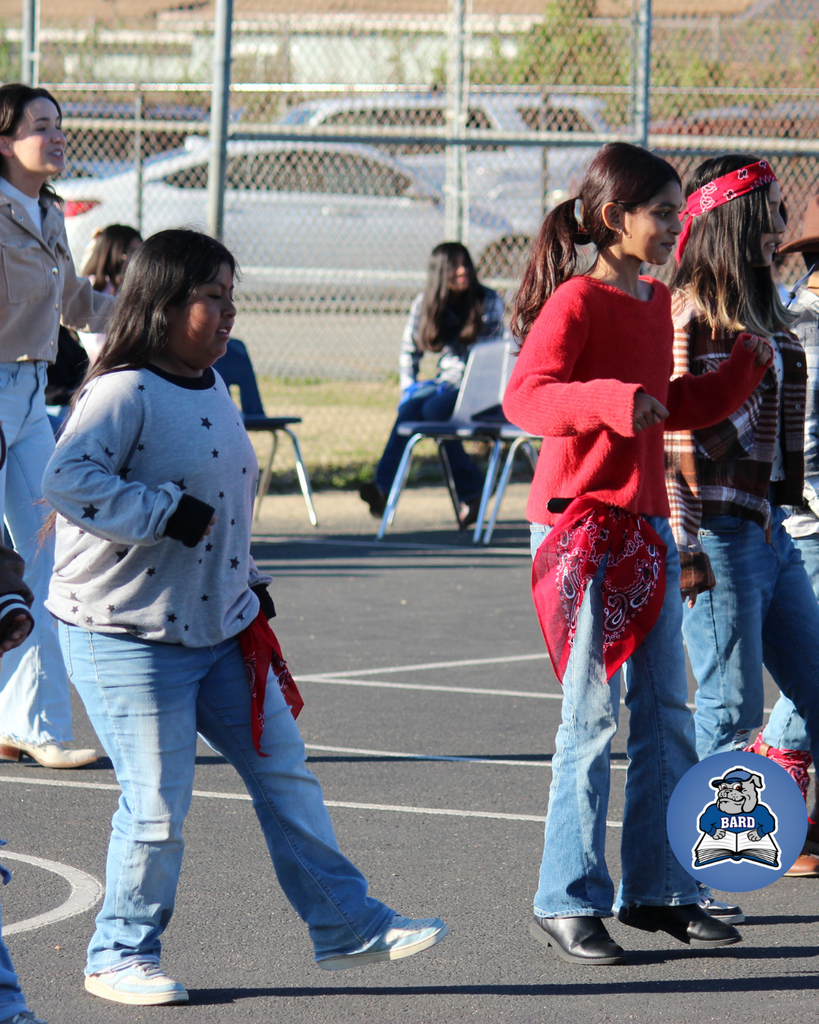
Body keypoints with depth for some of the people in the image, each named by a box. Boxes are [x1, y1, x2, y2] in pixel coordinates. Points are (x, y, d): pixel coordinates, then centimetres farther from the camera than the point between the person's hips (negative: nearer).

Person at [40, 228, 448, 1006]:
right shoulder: (124, 393, -16)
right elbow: (67, 481, -30)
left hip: (220, 628, 8)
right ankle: (121, 955, 13)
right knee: (158, 803, -5)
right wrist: (165, 513, -28)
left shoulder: (212, 388, 12)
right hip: (129, 634, -8)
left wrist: (250, 586, 21)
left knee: (285, 775, 9)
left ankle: (348, 926, 17)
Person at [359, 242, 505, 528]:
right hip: (445, 381, 4)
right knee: (410, 407, -28)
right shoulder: (424, 305, 7)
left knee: (433, 408, -32)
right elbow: (409, 351, 15)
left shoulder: (488, 302, -3)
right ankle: (382, 487, -38)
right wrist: (408, 386, -1)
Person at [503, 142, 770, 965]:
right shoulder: (577, 302, -11)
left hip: (645, 522, 8)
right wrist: (609, 399, -38)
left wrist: (742, 370, 13)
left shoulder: (656, 302, 14)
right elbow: (523, 396, -23)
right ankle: (566, 903, -1)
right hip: (579, 521, -8)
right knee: (592, 714, -7)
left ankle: (657, 890, 17)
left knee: (666, 714, 9)